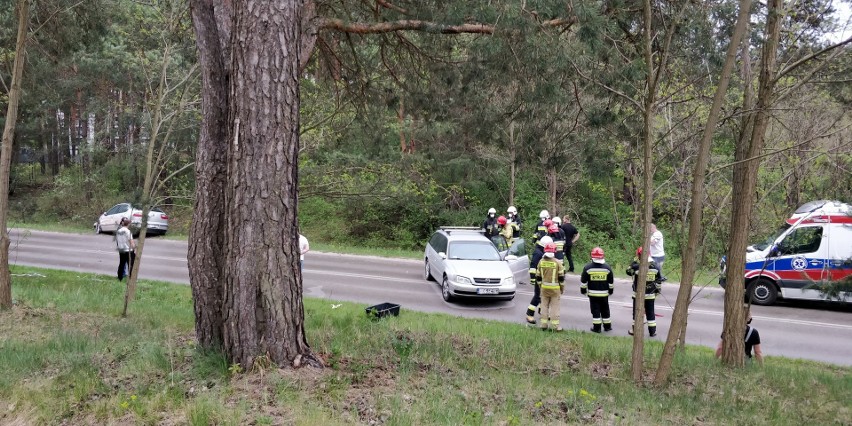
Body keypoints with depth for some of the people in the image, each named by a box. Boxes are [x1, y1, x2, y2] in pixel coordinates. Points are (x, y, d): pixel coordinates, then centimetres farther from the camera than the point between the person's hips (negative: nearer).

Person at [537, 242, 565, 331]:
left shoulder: (541, 262, 0)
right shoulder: (557, 262, -11)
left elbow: (538, 276, 6)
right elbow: (561, 277, -7)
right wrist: (562, 288, 5)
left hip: (544, 287, 3)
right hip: (555, 288, -3)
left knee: (544, 305, 11)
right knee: (555, 306, 2)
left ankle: (544, 324, 14)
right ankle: (555, 325, 3)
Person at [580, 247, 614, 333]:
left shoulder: (587, 267, -8)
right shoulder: (607, 267, -2)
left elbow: (583, 281, -4)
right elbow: (611, 281, 6)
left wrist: (583, 290, 9)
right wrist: (610, 290, 19)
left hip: (592, 293, -2)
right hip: (604, 293, 2)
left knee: (595, 310, 3)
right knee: (605, 310, 14)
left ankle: (597, 327, 4)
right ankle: (607, 326, 23)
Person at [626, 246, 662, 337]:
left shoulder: (637, 267, -17)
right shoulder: (655, 266, -3)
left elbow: (629, 271, 4)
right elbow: (658, 281, 5)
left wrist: (635, 261, 8)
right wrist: (657, 290, 17)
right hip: (651, 295, 3)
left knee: (637, 312, 9)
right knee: (650, 312, 12)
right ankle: (652, 331, 16)